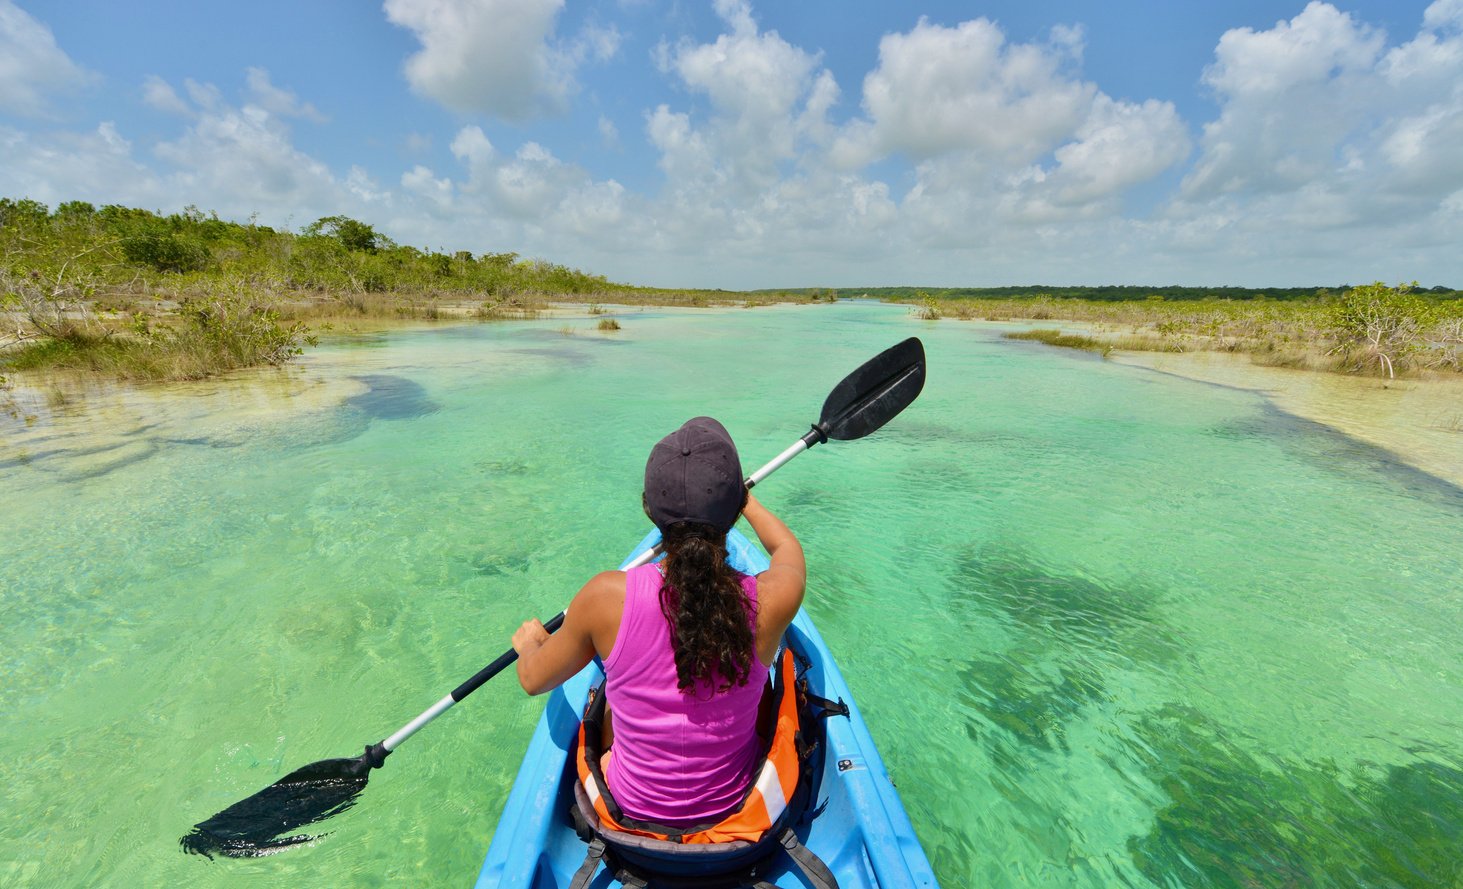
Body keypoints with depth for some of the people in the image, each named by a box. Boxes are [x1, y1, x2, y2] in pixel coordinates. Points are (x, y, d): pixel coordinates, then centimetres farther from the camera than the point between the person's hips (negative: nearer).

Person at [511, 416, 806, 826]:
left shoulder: (607, 596, -30)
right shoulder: (771, 598, -28)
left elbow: (533, 680, -9)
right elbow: (787, 546, -1)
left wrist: (529, 641, 14)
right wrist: (745, 500, 16)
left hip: (634, 806, 0)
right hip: (736, 801, 1)